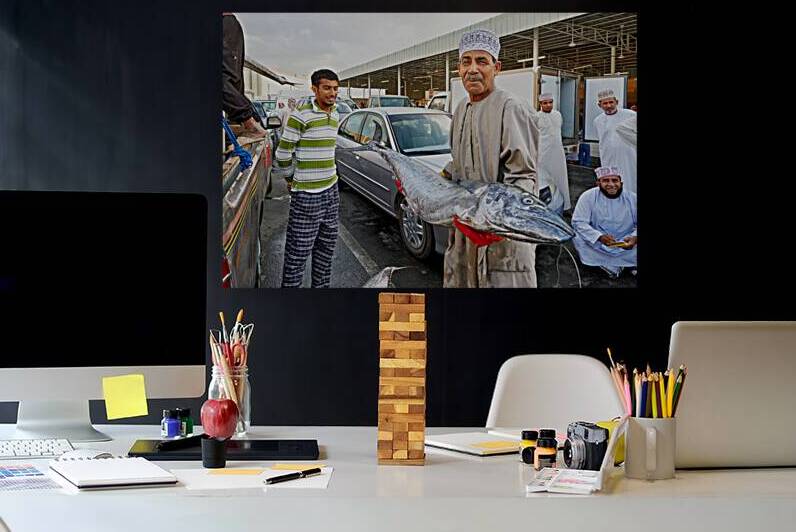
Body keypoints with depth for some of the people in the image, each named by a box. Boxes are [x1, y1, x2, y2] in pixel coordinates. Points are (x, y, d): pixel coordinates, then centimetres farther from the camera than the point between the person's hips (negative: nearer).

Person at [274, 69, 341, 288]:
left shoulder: (335, 114, 9)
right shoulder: (302, 114, -15)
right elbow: (283, 153, -10)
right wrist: (290, 177, 3)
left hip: (331, 189, 8)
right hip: (307, 194, -8)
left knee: (326, 246, 16)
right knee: (298, 251, -4)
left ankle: (322, 285, 27)